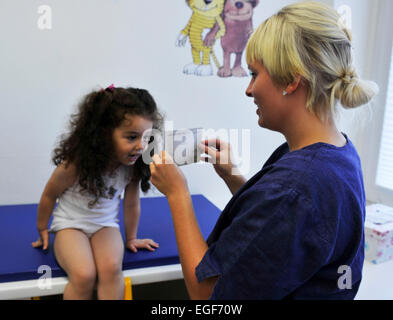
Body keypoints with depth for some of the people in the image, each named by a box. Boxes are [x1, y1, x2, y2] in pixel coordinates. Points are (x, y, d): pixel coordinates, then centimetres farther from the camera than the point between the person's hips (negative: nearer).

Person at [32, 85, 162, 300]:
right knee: (83, 276, -26)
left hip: (105, 224, 3)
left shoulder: (133, 166, -14)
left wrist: (131, 238, 13)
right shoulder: (76, 163, -24)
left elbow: (131, 204, 2)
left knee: (111, 268, -26)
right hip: (70, 224, -2)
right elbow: (49, 195, -5)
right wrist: (42, 230, 8)